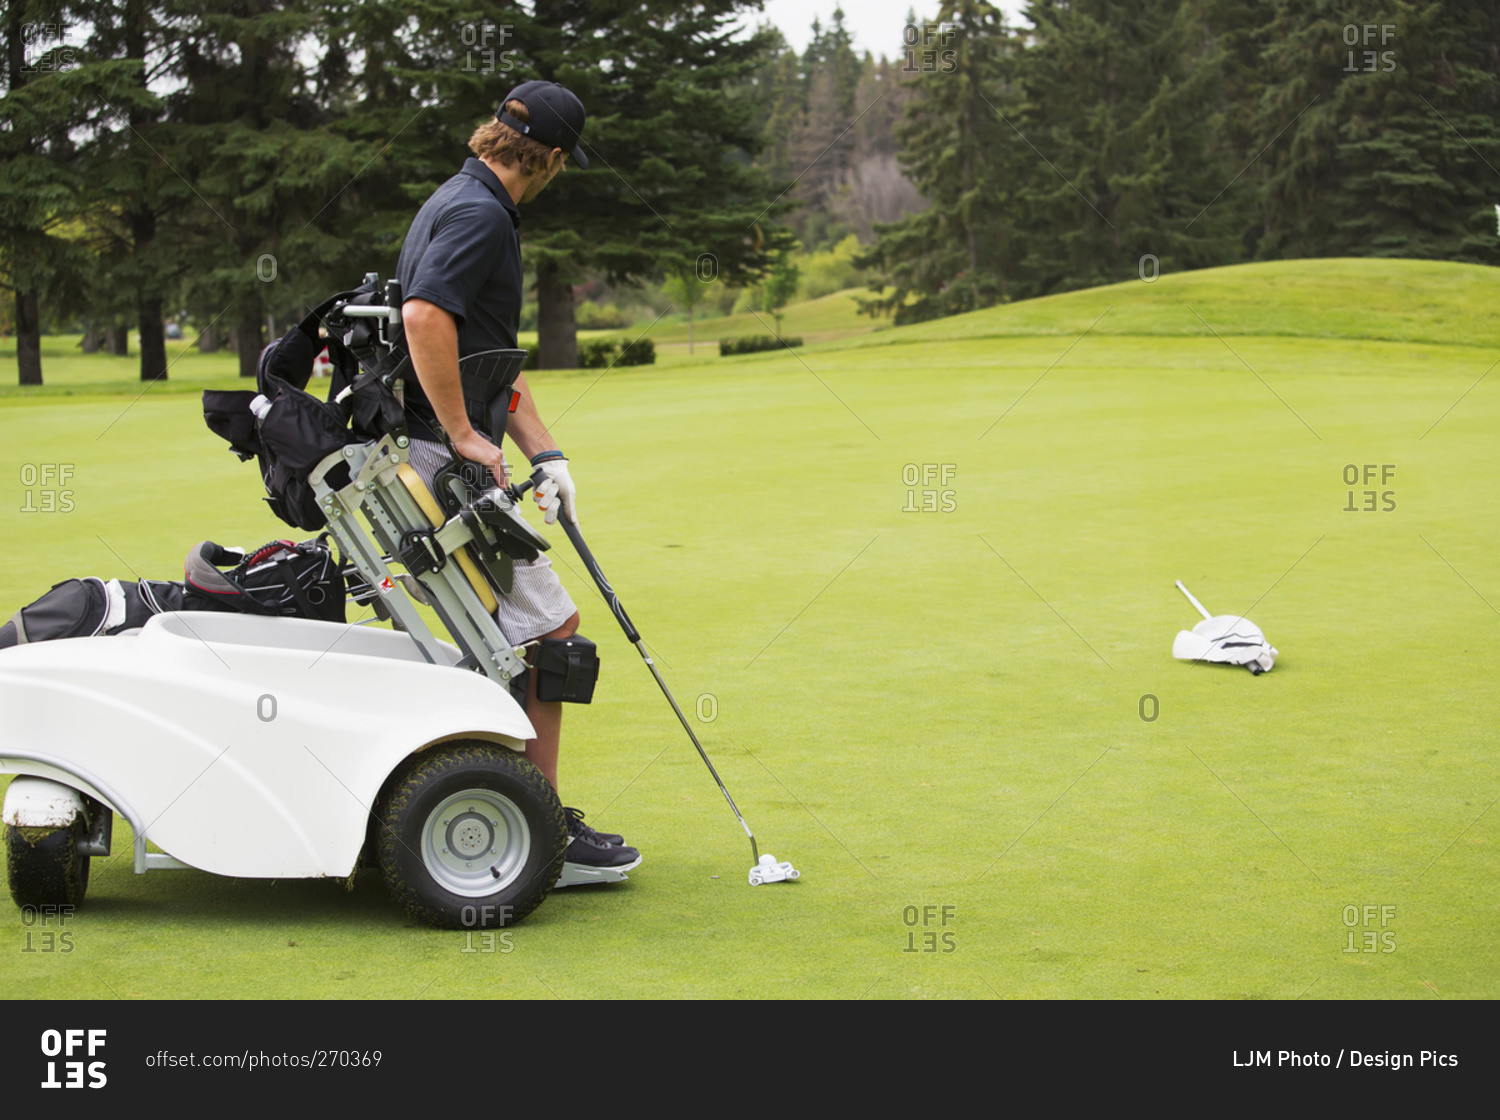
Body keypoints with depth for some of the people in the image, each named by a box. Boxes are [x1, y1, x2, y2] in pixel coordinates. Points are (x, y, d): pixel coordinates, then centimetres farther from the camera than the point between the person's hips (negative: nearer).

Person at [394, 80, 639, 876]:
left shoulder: (469, 205, 18)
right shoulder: (479, 214, -15)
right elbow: (424, 315, -33)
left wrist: (544, 452, 13)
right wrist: (463, 433, -25)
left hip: (452, 453, 11)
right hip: (441, 454, -11)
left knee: (518, 631, 15)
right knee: (547, 629, -6)